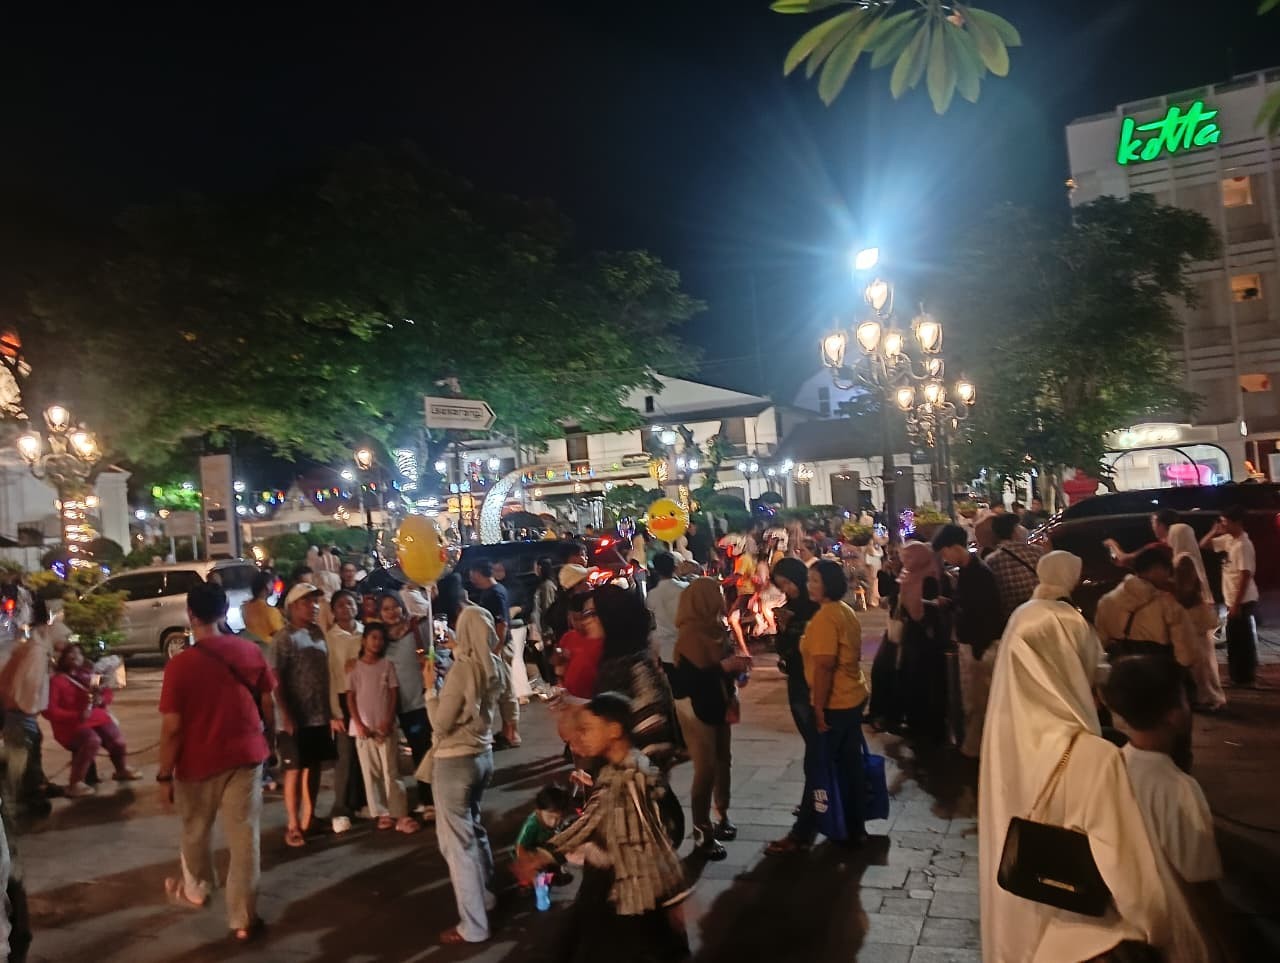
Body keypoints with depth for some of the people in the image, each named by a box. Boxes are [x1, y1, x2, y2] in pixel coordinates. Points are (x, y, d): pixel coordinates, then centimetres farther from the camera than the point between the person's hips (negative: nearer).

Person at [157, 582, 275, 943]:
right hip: (246, 755, 2)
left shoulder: (179, 664, -16)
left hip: (198, 762, -2)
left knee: (196, 831, 24)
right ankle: (243, 918, 12)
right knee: (244, 836, 7)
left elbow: (172, 728, -14)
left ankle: (195, 889, 47)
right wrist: (266, 739, 18)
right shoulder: (251, 652, -6)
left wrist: (164, 773, -3)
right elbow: (268, 703, 3)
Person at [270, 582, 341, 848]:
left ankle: (308, 819, 23)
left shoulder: (318, 634, 8)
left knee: (314, 768, 12)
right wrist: (286, 715, -20)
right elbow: (277, 681, -14)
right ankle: (293, 826, 13)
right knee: (295, 771, 3)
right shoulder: (284, 638, -10)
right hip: (295, 719, -6)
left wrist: (330, 712, 12)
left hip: (319, 716, 6)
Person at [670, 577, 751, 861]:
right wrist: (724, 666, -28)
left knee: (723, 761, 16)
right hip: (696, 708, -9)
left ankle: (721, 817, 32)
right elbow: (687, 678, -28)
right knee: (706, 769, -6)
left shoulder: (713, 627, 5)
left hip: (717, 704, 9)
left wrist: (736, 664, -6)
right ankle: (701, 833, 5)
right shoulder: (690, 634, -22)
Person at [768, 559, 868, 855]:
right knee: (850, 766, 15)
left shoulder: (825, 616, -19)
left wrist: (818, 707, -21)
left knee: (817, 769, 0)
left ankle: (802, 834, 9)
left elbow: (824, 665, -25)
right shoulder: (846, 611, 11)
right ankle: (854, 829, 24)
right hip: (853, 698, 9)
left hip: (833, 705, -9)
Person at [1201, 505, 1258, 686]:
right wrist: (1214, 532, -1)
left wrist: (1236, 604, -22)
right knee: (1236, 639, 16)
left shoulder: (1243, 545, -20)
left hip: (1242, 601, -10)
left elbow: (1245, 576, -23)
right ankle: (1240, 674, 26)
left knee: (1242, 639, -1)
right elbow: (1203, 545, 18)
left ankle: (1245, 676, 8)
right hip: (1233, 600, 10)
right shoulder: (1228, 540, 7)